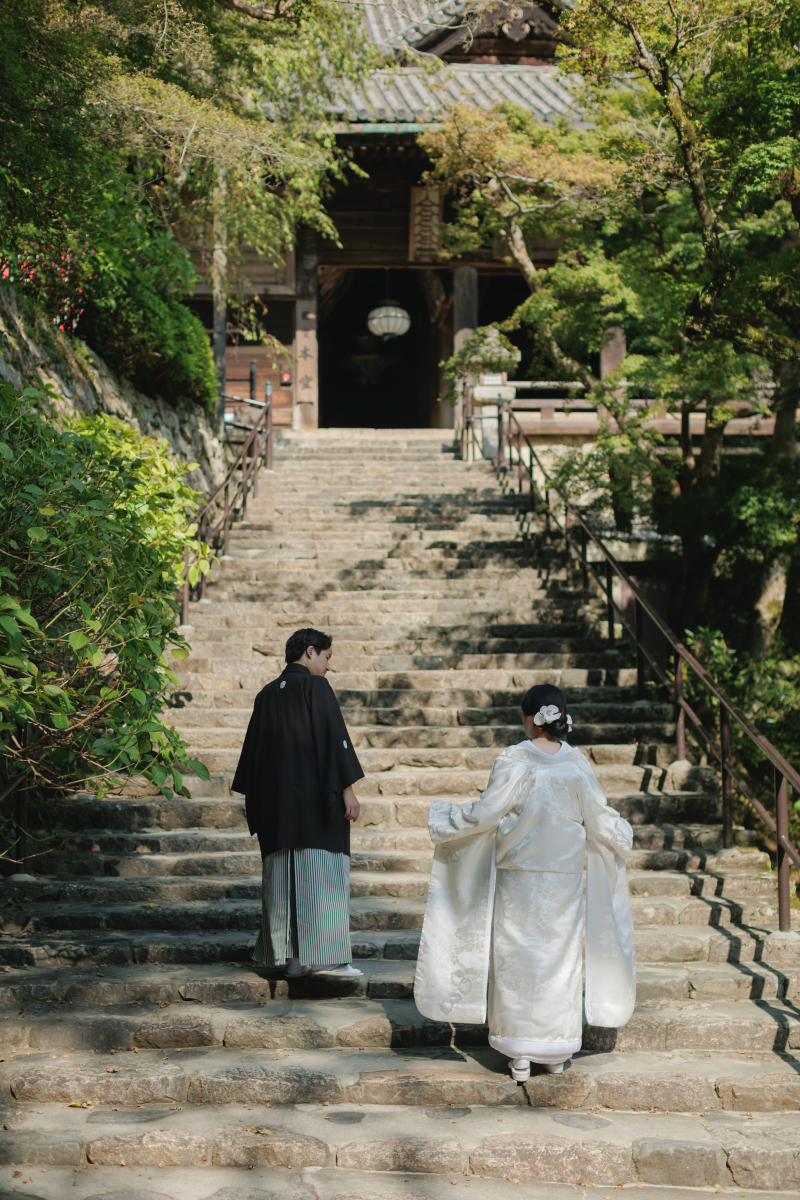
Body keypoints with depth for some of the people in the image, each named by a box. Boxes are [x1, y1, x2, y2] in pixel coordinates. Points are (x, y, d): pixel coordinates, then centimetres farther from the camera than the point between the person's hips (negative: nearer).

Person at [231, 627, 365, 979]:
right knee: (321, 872, -5)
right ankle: (324, 957, -7)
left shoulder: (267, 695, 15)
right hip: (315, 799, -6)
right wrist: (347, 789, -13)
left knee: (281, 877, 9)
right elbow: (333, 737, -13)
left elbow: (253, 750, 17)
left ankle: (283, 954, 10)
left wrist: (254, 804, 22)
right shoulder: (315, 686, -5)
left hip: (274, 799, 7)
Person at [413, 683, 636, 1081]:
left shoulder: (513, 761, -11)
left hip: (519, 875, -3)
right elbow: (598, 819, 6)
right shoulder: (577, 763, -1)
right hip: (565, 876, 3)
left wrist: (444, 817, 6)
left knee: (517, 956, 5)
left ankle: (520, 1054, 7)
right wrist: (624, 836, 28)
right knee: (559, 954, 11)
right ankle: (556, 1051, 16)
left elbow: (486, 813, -11)